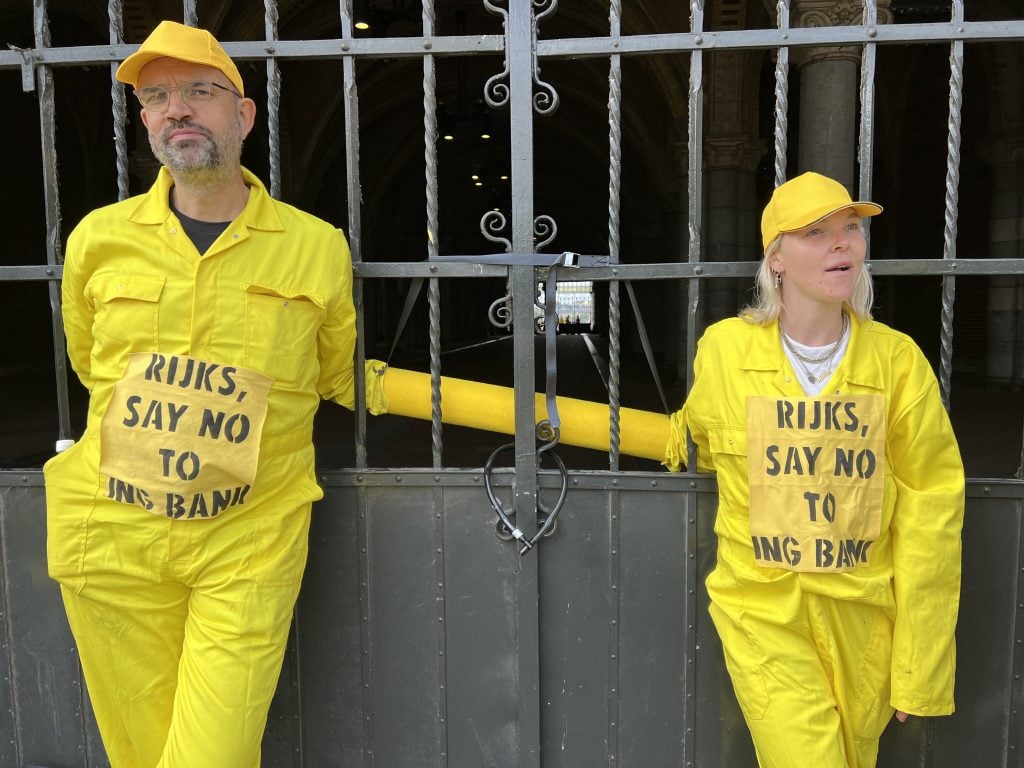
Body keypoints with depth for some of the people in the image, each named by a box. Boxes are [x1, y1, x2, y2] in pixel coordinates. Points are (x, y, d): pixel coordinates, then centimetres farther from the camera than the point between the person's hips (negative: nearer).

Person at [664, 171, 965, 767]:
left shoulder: (897, 357, -8)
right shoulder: (725, 348, -10)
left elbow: (929, 511, -6)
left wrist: (917, 665, -5)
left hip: (863, 618, 2)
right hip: (765, 615, -1)